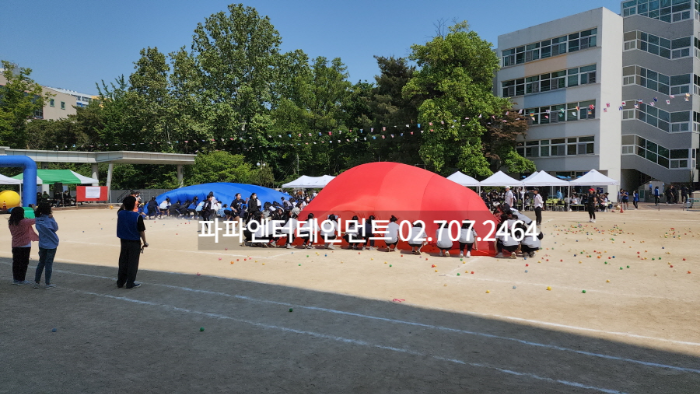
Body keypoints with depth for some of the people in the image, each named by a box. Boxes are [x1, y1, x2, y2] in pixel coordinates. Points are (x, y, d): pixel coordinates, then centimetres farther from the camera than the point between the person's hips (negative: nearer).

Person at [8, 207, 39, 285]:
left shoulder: (10, 222, -1)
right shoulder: (24, 222, -19)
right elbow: (36, 220, -12)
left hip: (15, 245, 6)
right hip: (25, 245, -6)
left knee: (16, 262, 12)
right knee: (24, 262, 3)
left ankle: (15, 279, 17)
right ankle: (21, 279, 7)